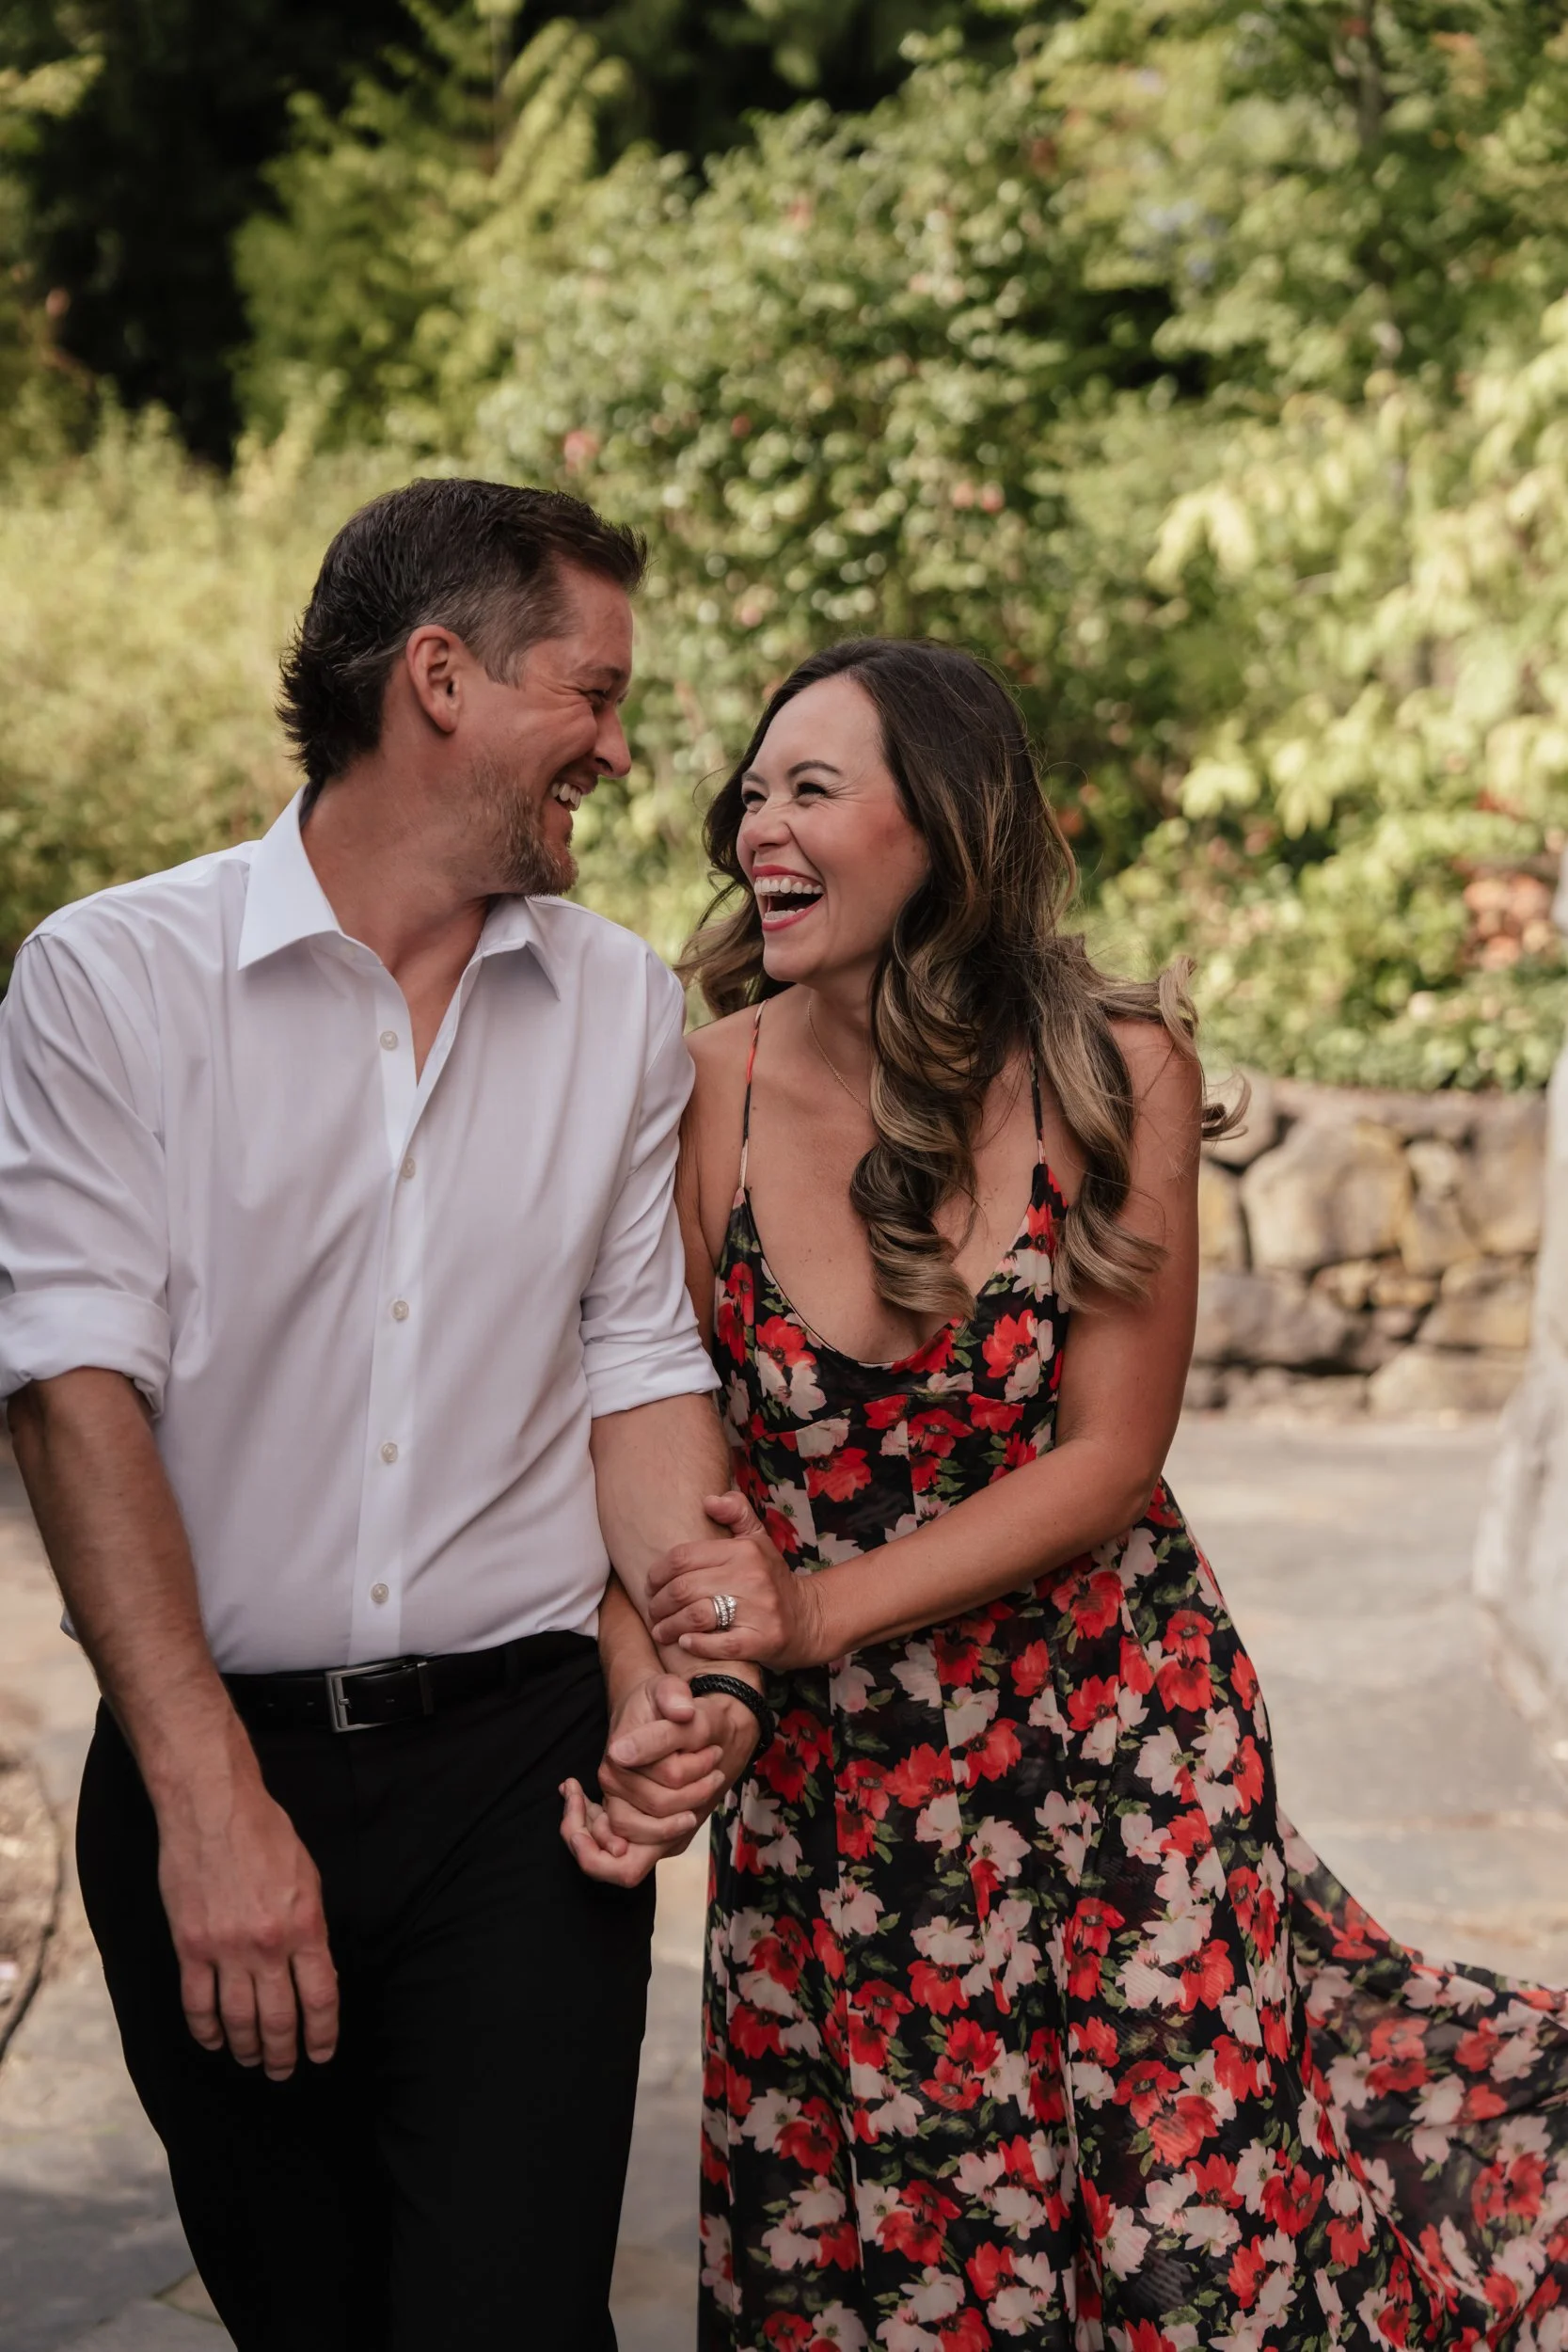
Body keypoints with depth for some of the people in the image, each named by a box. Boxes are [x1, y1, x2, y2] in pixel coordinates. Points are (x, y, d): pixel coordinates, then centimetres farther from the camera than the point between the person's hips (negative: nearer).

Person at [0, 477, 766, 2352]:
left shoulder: (621, 1007, 8)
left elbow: (644, 1366, 9)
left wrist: (684, 1667, -9)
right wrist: (211, 1797, -19)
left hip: (520, 1767, 2)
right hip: (209, 1767, -1)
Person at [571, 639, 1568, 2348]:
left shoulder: (1118, 1074, -9)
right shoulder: (709, 1088, -7)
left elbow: (1108, 1459, -10)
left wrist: (821, 1609, -19)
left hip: (1117, 1750, -1)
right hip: (826, 1768, 1)